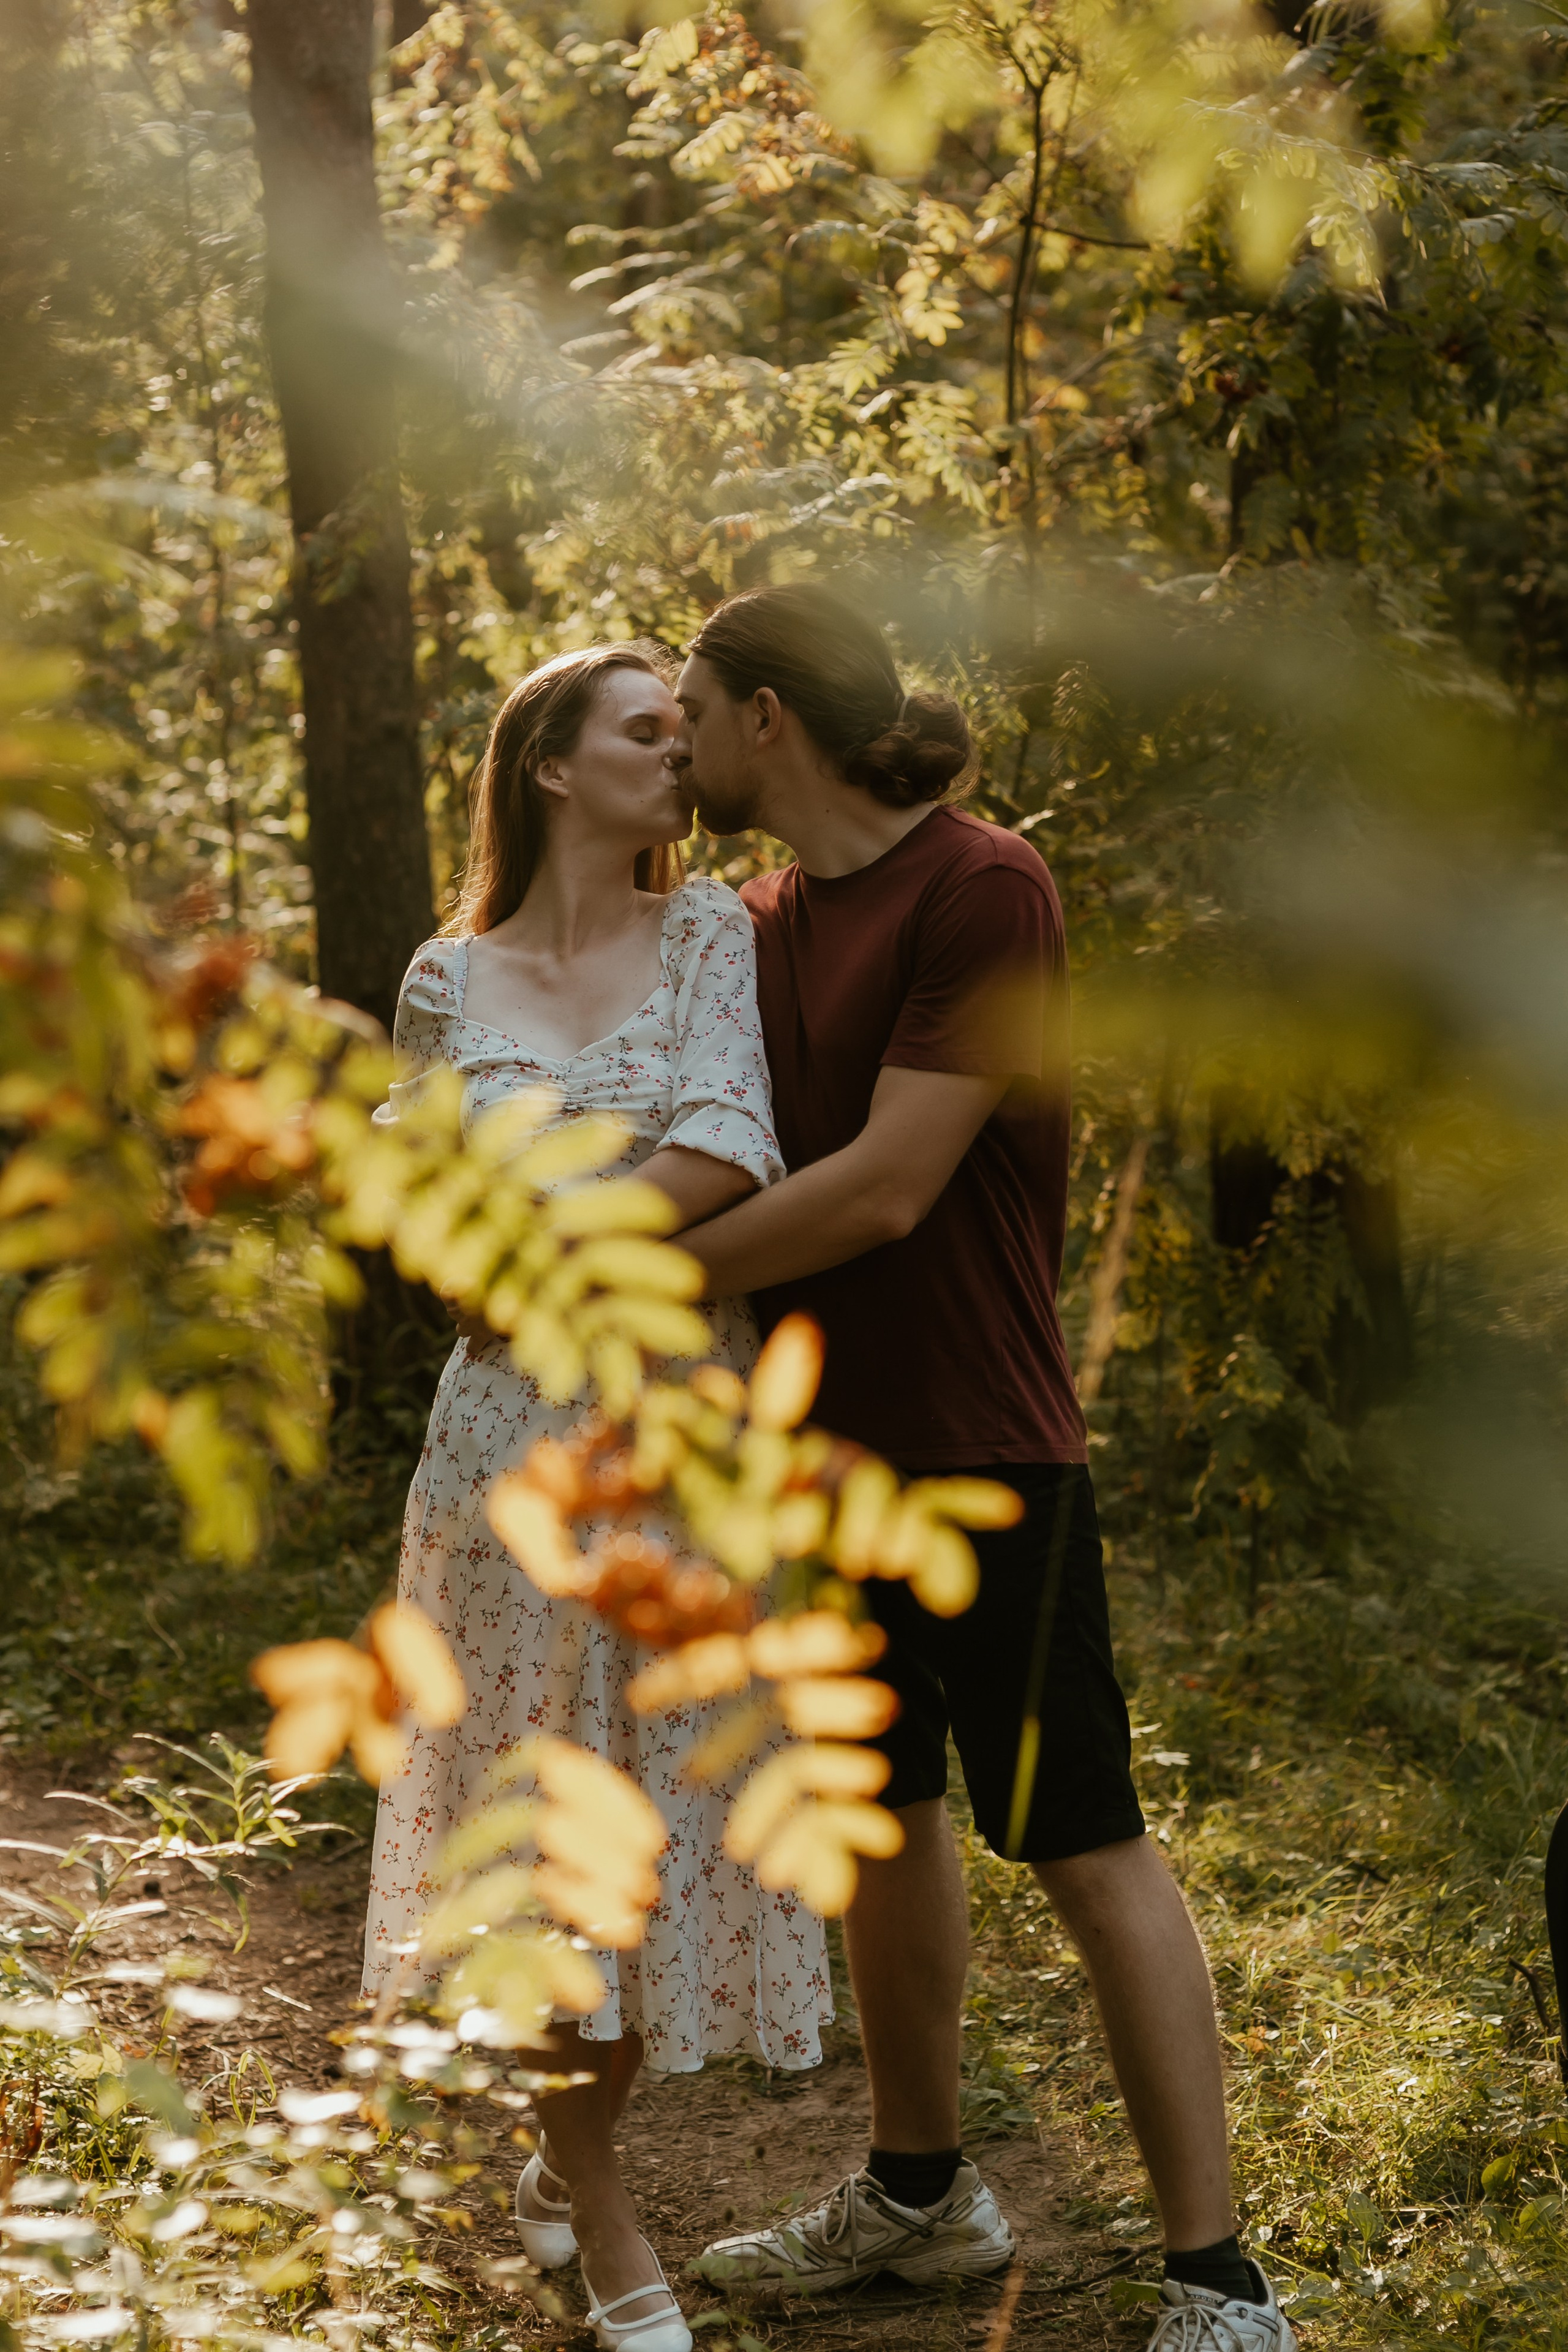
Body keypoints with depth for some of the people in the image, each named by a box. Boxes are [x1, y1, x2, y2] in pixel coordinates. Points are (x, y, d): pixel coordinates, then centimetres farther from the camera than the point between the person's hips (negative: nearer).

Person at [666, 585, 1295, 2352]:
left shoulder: (983, 892, -16)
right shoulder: (759, 924, 9)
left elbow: (882, 1187, -23)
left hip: (979, 1458, -8)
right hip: (825, 1451, 8)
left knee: (1087, 1847, -3)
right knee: (881, 1817, 18)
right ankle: (917, 2194, 35)